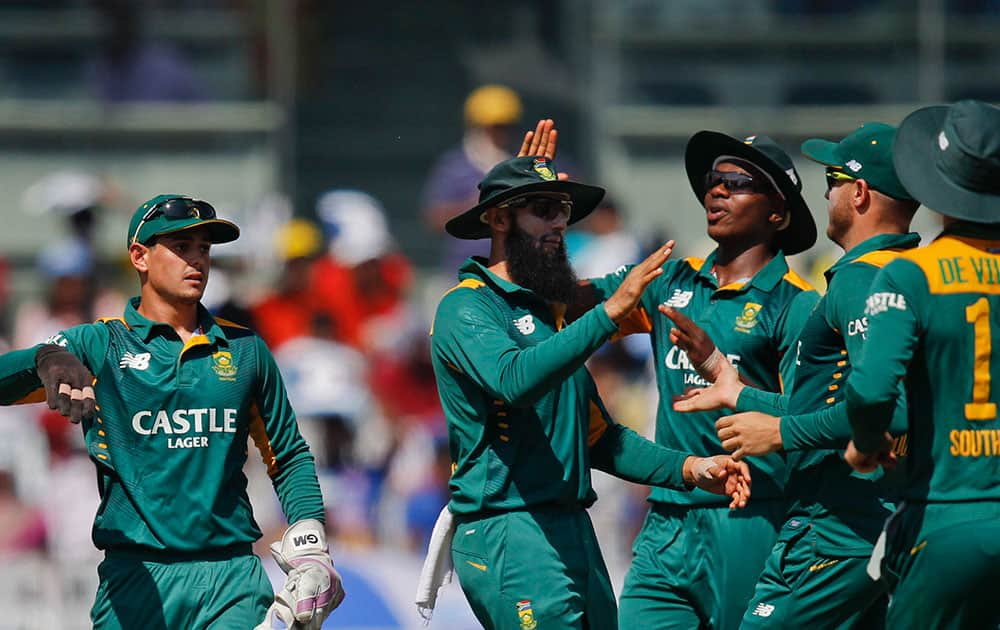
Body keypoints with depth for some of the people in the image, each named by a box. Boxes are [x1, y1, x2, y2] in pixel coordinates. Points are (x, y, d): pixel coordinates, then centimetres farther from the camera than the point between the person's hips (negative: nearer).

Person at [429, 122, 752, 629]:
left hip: (573, 531, 9)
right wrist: (609, 312, -28)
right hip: (507, 530, -9)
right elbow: (514, 380, -26)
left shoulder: (547, 311, 22)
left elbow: (598, 438, 21)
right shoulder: (466, 307, -4)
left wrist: (687, 468, 7)